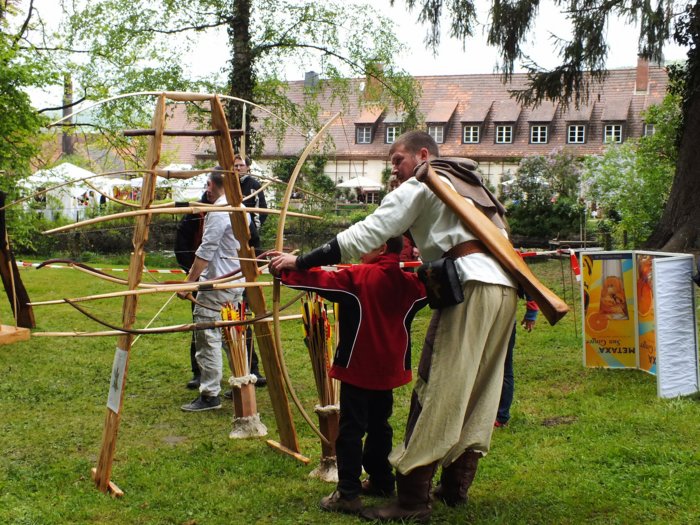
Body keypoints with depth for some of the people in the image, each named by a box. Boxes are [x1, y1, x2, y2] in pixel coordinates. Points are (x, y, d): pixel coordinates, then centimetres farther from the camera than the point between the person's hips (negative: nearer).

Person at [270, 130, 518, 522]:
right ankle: (456, 486, 19)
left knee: (436, 394, -8)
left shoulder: (421, 186, 5)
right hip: (506, 287, 9)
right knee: (477, 391, 12)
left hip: (471, 287, -8)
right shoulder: (469, 183, 28)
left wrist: (299, 263, 1)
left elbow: (365, 235, -1)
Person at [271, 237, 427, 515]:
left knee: (351, 430, -3)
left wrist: (294, 266, -10)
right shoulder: (409, 283, 2)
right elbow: (425, 290, 21)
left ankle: (348, 494, -4)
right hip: (388, 369, 6)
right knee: (379, 425, 19)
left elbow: (325, 281, -17)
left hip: (358, 368, -6)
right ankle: (381, 481, 29)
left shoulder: (359, 277, -14)